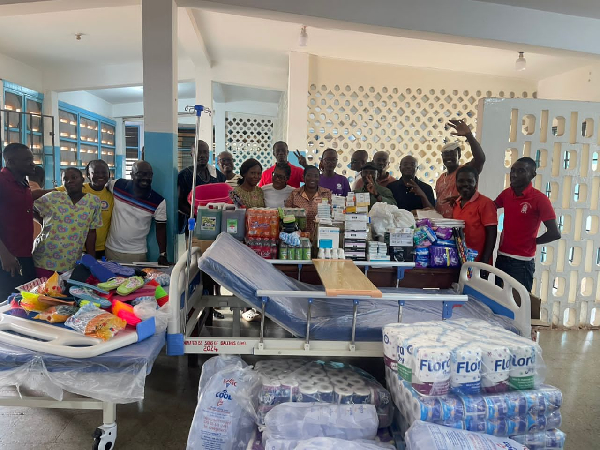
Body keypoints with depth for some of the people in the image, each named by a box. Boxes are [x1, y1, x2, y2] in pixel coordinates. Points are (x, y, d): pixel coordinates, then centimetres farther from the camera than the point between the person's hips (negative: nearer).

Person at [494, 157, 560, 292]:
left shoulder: (540, 199, -14)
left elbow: (555, 233, -15)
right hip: (501, 257, 6)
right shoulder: (506, 193, 4)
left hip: (522, 262, -6)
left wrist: (532, 242, -3)